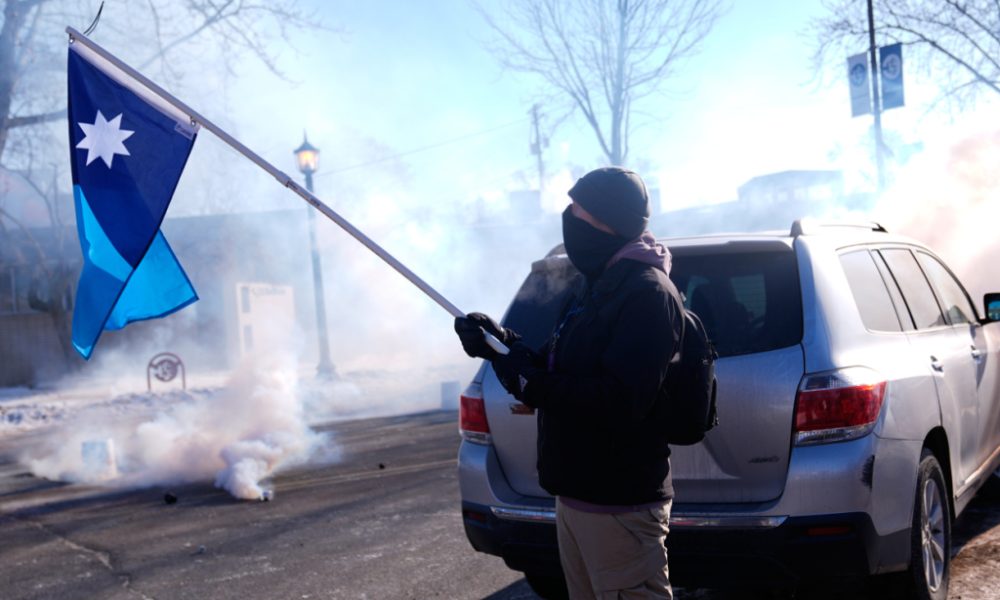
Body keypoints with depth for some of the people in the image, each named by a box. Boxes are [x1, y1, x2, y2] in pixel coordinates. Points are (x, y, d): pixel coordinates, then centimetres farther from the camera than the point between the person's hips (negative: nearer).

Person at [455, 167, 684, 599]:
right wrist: (503, 345, 3)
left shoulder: (648, 292, -18)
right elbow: (567, 373, 16)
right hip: (575, 492, 10)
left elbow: (619, 403, -28)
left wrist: (530, 382, -23)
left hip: (617, 504, -10)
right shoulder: (601, 286, 14)